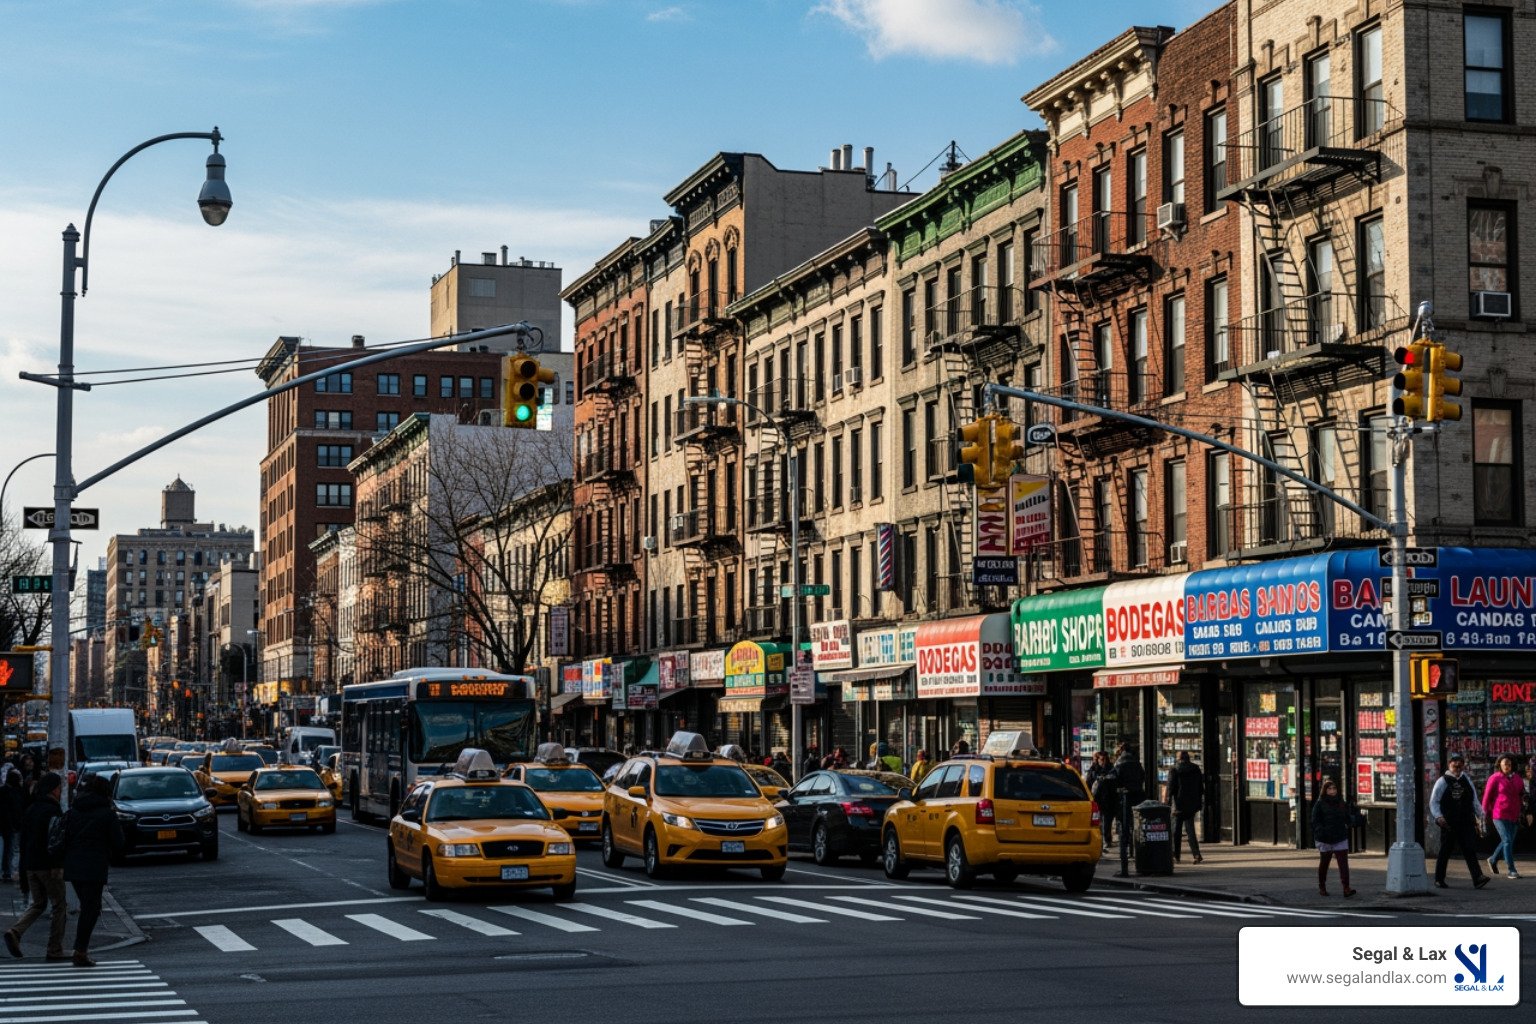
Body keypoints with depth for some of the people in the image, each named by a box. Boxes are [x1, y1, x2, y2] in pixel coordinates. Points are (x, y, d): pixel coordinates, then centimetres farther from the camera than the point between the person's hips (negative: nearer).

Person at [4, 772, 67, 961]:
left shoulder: (31, 810, 11)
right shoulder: (53, 811, -13)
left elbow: (23, 840, 15)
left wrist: (24, 871, 20)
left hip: (31, 866, 7)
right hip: (50, 866, -7)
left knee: (38, 904, 17)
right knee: (58, 906, 3)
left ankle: (15, 932, -6)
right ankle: (55, 951, 2)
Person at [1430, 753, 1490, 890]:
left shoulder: (1466, 781, 14)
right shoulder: (1442, 782, 0)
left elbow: (1474, 800, 20)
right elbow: (1434, 802, -2)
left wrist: (1480, 815, 11)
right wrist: (1438, 816, -17)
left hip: (1466, 823, 3)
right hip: (1449, 824, -3)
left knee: (1470, 850, -9)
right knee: (1445, 852, 5)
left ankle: (1478, 878, -19)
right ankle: (1439, 880, 17)